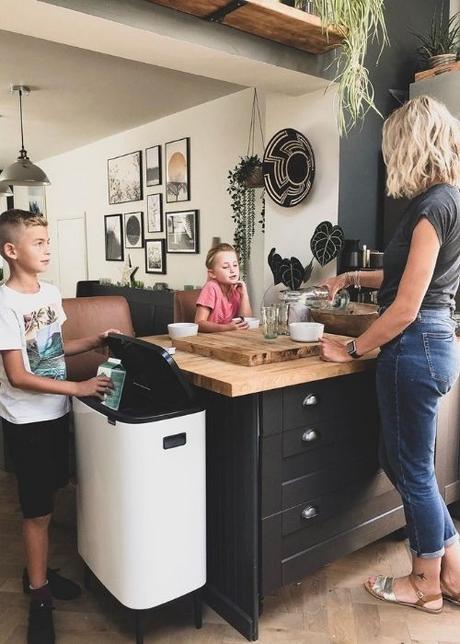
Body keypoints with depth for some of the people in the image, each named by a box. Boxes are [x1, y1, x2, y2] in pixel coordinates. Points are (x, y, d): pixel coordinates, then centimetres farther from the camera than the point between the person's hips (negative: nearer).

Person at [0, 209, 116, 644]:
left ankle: (38, 572, 40)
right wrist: (78, 388, -25)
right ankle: (39, 598, 24)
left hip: (55, 413, 7)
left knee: (44, 501, 20)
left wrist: (97, 341, 3)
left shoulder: (50, 293, 3)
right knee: (37, 509, 5)